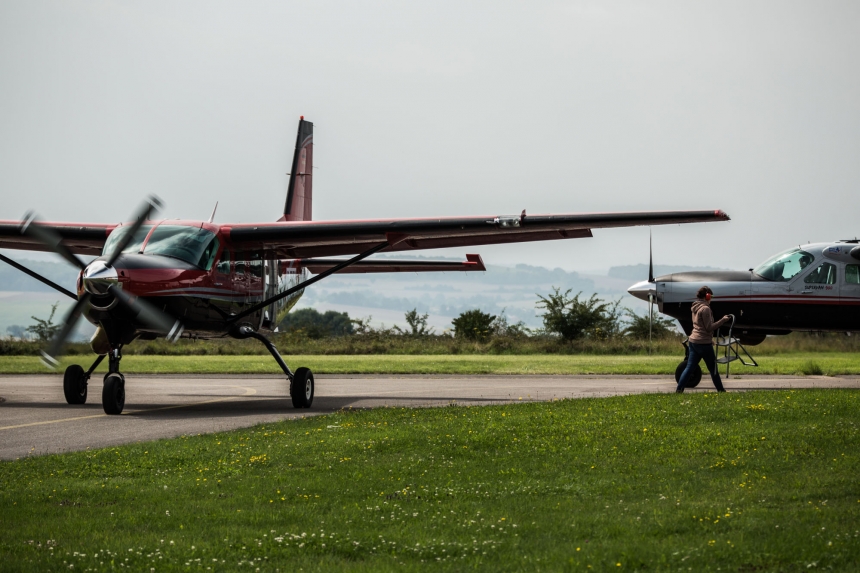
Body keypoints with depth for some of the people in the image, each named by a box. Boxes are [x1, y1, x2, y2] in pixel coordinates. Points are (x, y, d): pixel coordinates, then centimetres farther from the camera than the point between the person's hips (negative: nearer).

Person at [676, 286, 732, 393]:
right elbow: (709, 327, -16)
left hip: (693, 341, 8)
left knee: (689, 367, 6)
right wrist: (723, 320, -11)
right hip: (704, 343, -8)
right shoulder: (705, 309, -15)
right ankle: (721, 390, 15)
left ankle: (679, 390, -2)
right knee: (713, 369, 5)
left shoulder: (695, 308, 13)